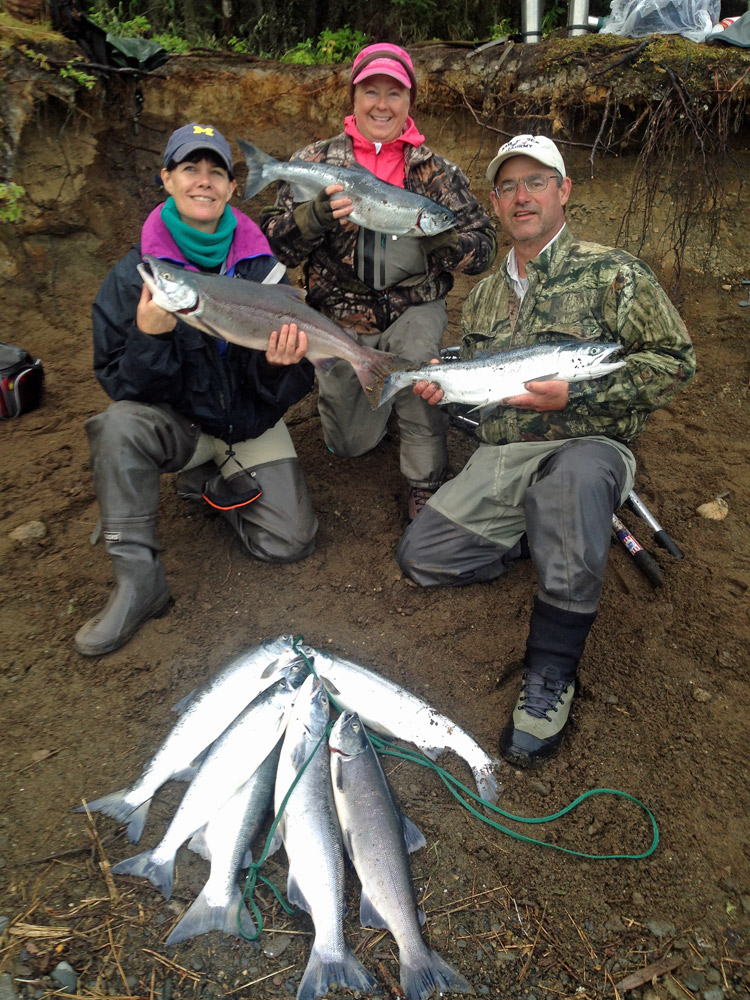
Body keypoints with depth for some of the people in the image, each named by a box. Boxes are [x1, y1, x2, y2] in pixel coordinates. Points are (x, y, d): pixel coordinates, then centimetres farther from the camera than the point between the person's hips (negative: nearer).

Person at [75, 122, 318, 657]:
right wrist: (150, 337, -31)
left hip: (252, 426, 1)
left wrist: (280, 364, -31)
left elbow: (284, 392, -7)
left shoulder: (263, 268, -8)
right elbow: (122, 386, -12)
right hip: (179, 422, -1)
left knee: (290, 541, -12)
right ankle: (138, 579, -20)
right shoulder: (134, 274, -10)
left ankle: (211, 483, 16)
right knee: (118, 426, -34)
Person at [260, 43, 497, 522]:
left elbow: (483, 249, -5)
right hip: (340, 311, 1)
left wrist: (434, 230, -25)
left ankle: (427, 483, -13)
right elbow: (275, 245, -7)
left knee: (417, 358, -35)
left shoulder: (436, 170, 1)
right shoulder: (316, 161, 0)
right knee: (350, 442, 5)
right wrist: (318, 214, -27)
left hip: (414, 306, -1)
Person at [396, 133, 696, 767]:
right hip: (498, 460, 6)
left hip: (585, 449, -5)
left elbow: (674, 361, -7)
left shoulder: (610, 273, -2)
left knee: (573, 475, -43)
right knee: (420, 558, -6)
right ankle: (548, 536, 11)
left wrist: (574, 395, -17)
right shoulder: (485, 296, 18)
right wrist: (445, 386, 3)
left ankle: (552, 672, -27)